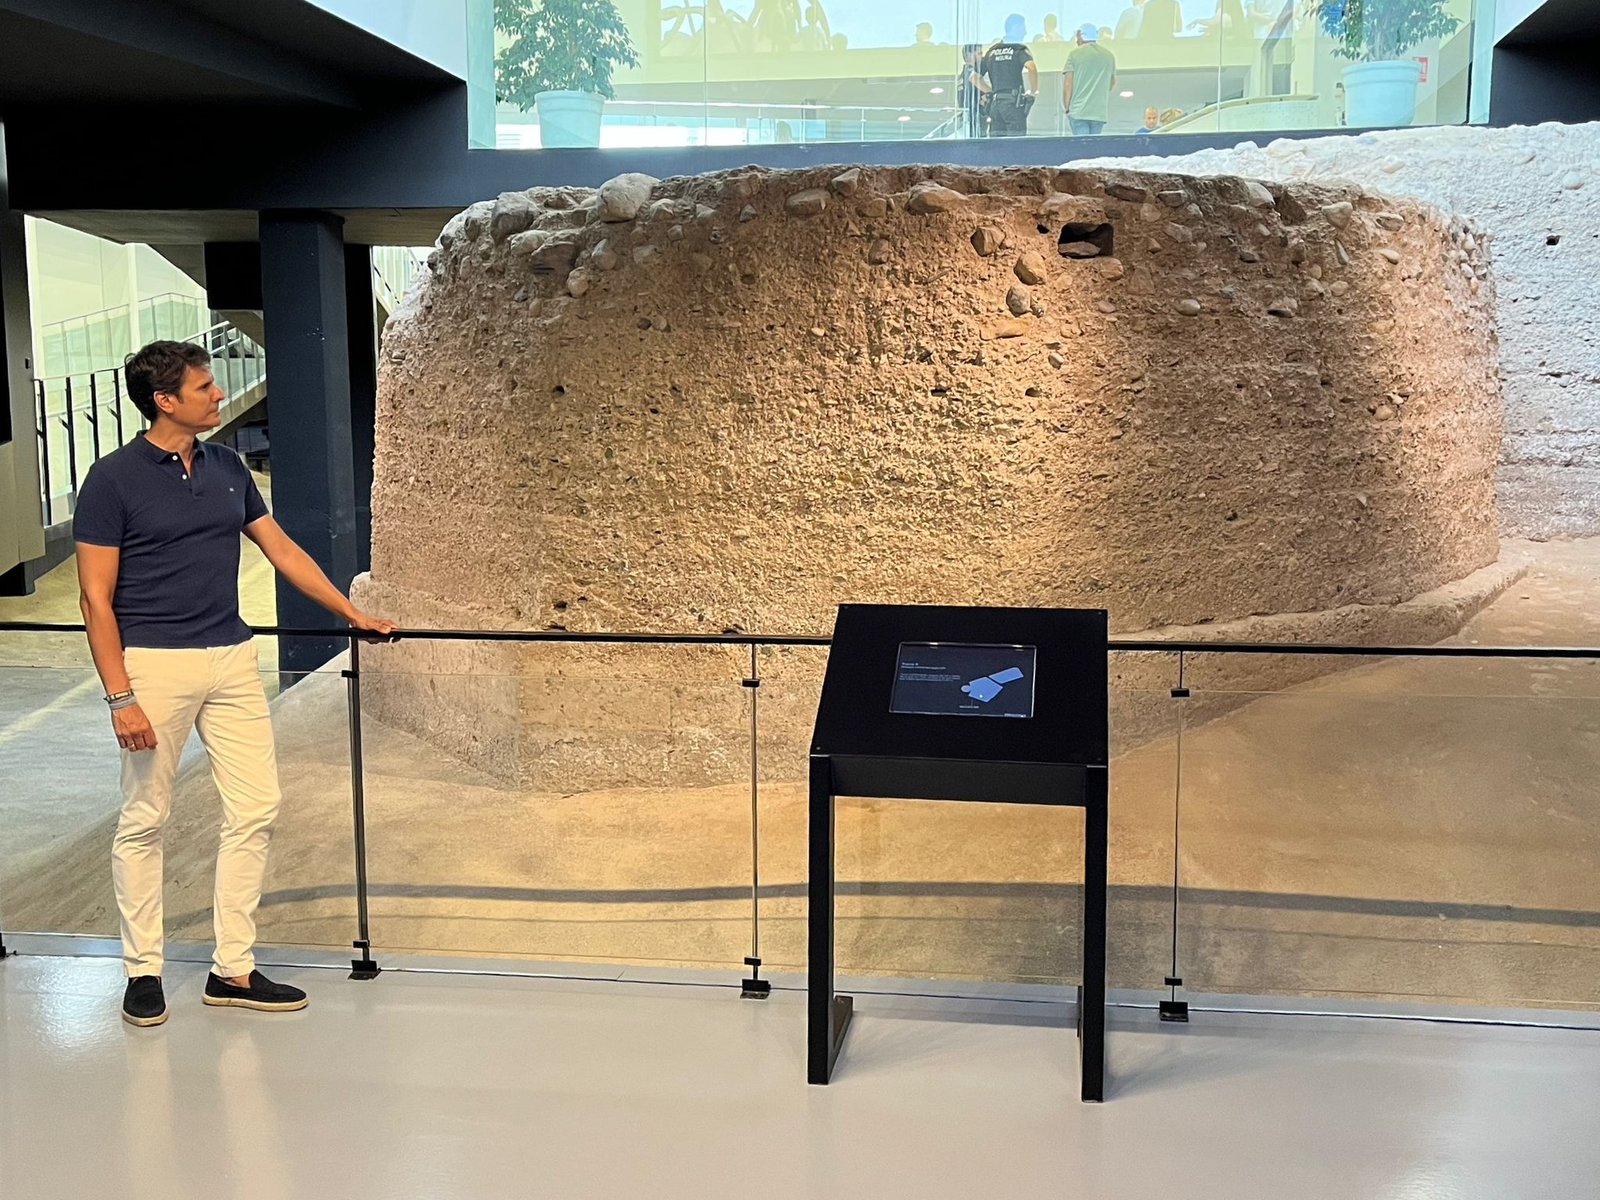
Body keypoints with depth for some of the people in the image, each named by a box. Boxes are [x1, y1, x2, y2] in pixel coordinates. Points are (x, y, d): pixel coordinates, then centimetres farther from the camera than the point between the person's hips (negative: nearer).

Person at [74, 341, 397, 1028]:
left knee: (255, 811, 4)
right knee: (144, 821, 4)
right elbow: (96, 597, -9)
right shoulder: (114, 479, -8)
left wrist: (353, 613, 17)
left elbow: (281, 549, 17)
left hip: (232, 661, 6)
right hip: (155, 664, -6)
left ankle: (233, 970, 14)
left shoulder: (227, 468, 9)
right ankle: (142, 972, 19)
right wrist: (120, 697, -15)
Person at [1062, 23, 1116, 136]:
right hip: (1101, 112, 4)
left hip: (1078, 110, -4)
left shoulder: (1075, 54, -3)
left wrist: (1066, 108, 2)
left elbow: (1067, 84, -7)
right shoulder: (1109, 55, 11)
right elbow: (1113, 82, 21)